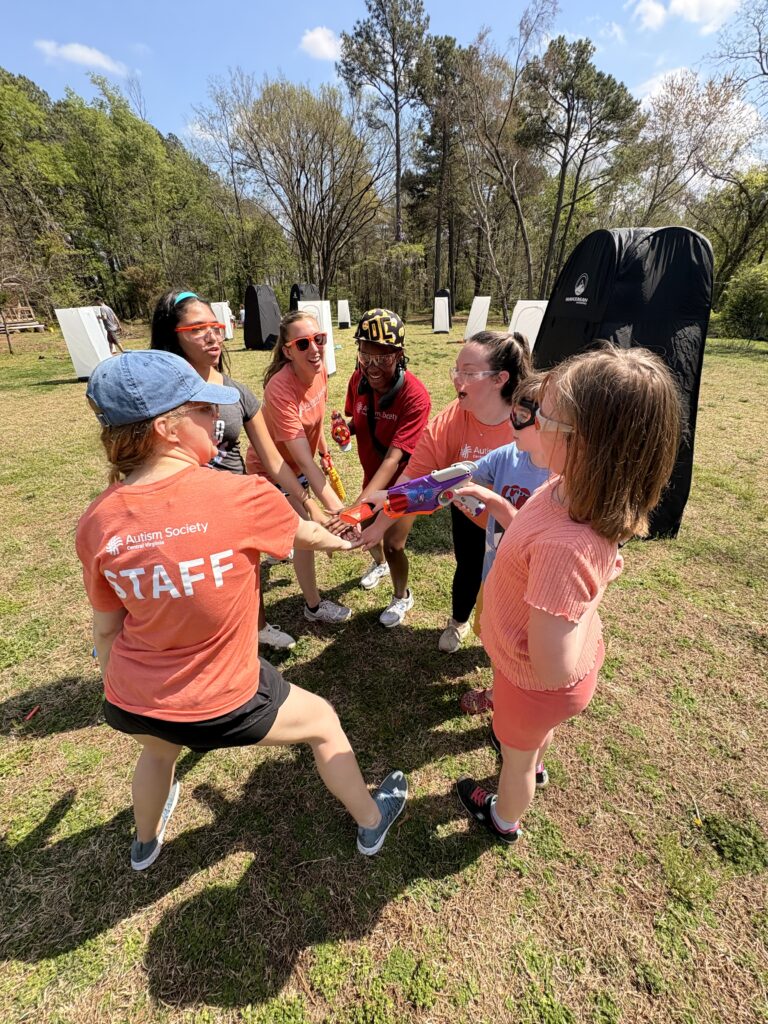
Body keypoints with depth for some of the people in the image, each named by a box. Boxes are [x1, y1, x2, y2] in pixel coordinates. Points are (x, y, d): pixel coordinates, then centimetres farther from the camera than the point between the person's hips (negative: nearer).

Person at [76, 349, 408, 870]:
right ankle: (371, 822, 45)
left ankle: (146, 841, 69)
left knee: (160, 748, 40)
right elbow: (307, 535, -4)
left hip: (132, 702, 5)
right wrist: (343, 542, 19)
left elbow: (106, 630, 1)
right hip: (220, 704, -4)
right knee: (324, 721, 23)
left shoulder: (98, 521, -13)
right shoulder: (240, 496, -25)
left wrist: (120, 691, 20)